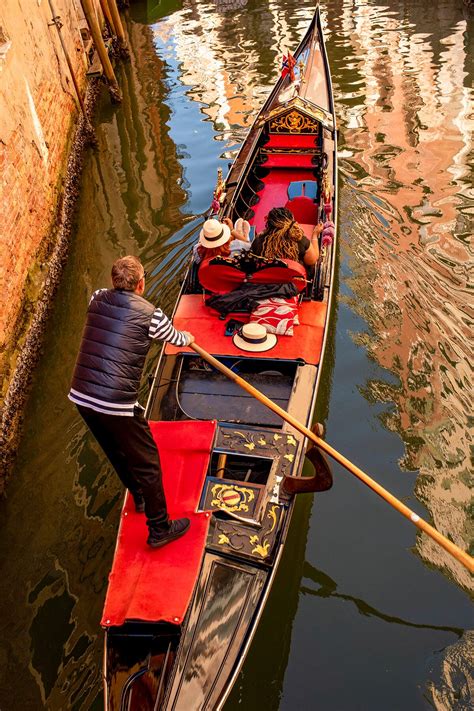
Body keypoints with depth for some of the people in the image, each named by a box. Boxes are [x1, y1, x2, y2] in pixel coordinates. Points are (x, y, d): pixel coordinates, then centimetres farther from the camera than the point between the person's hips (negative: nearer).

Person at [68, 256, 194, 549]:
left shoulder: (97, 299, 4)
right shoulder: (150, 315, -9)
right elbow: (177, 339, 10)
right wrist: (188, 338, 35)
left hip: (80, 397, 7)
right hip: (117, 404, -6)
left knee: (118, 453, 27)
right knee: (147, 462, 10)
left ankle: (139, 496, 50)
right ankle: (160, 529, 22)